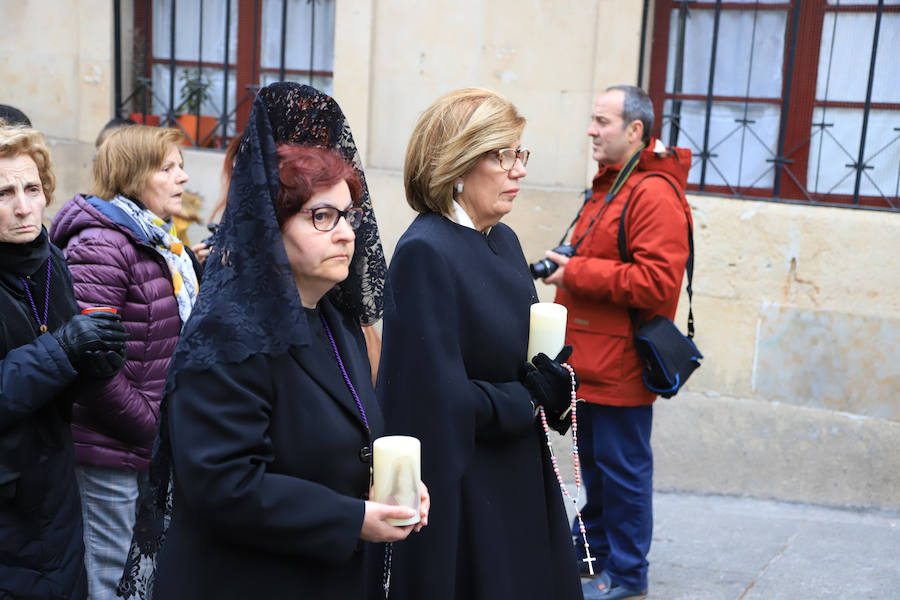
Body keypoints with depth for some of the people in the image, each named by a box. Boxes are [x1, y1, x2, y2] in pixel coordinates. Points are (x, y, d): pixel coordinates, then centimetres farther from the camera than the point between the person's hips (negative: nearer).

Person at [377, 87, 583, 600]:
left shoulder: (504, 241, 7)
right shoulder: (425, 253, -19)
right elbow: (440, 399, -24)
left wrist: (553, 377, -6)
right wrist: (530, 400, -10)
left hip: (520, 480, 8)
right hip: (462, 495, -8)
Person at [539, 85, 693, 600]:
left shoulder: (654, 195, -18)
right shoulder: (610, 185, 15)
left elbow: (657, 283, -26)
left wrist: (577, 273, -21)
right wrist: (566, 268, 9)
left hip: (620, 365, -10)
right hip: (592, 360, 10)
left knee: (623, 469, 2)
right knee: (594, 461, 21)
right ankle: (594, 546, 37)